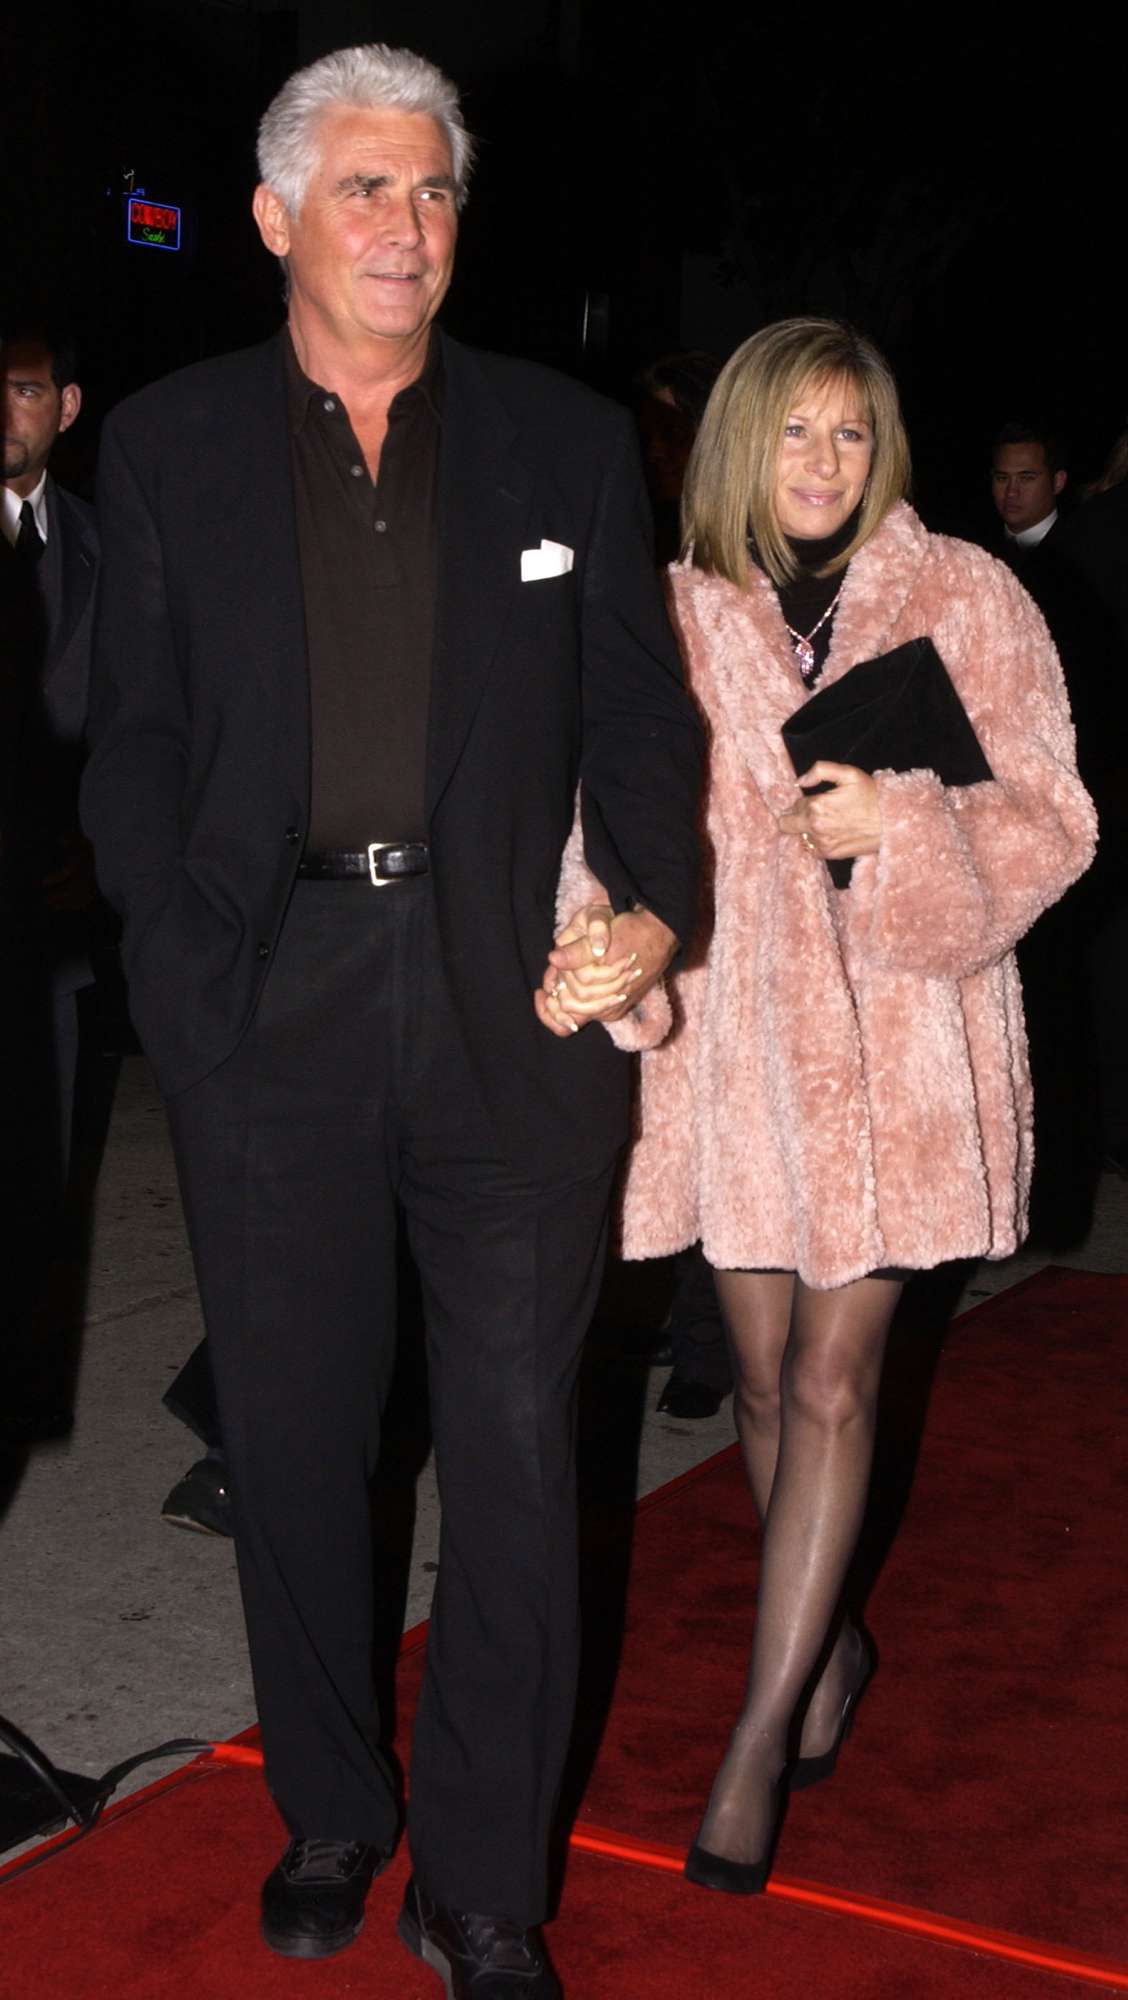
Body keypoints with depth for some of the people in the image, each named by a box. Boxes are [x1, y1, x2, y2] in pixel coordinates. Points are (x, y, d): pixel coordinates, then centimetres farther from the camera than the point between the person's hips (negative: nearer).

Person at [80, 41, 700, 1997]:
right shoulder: (166, 443, 6)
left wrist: (654, 906, -8)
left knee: (516, 1453, 5)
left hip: (512, 1006, 0)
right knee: (294, 1439, 12)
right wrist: (181, 941, -9)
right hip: (268, 1012, 0)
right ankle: (329, 1818, 33)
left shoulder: (568, 439, 7)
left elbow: (640, 712, 8)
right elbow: (135, 735, 6)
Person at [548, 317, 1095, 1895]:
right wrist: (606, 942, -12)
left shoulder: (966, 599, 2)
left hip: (898, 1037, -2)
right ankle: (829, 1644, 32)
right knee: (766, 1373, 8)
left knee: (832, 1381, -5)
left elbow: (1050, 818, 0)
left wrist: (900, 824, -18)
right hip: (731, 1032, 2)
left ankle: (760, 1736, 3)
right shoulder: (677, 616, 7)